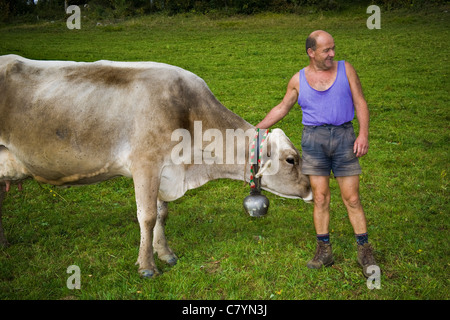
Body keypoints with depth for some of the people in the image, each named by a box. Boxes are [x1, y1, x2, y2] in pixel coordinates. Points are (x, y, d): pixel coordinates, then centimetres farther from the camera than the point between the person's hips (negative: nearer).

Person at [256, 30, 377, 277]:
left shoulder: (345, 69, 5)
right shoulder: (299, 80, 7)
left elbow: (360, 103, 4)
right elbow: (282, 108, 17)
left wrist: (363, 134, -8)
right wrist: (256, 129, 14)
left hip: (343, 137, -1)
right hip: (313, 139, 1)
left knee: (352, 198, 1)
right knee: (320, 198, 2)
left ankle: (365, 251, 13)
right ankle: (324, 251, 15)